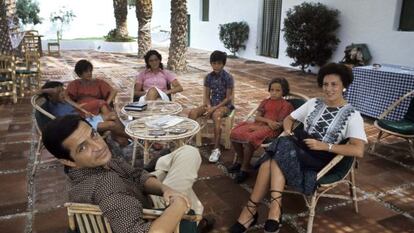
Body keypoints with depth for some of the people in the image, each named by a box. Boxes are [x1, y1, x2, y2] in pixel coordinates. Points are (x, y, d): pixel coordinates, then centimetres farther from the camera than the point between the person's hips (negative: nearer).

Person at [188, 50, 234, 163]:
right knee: (193, 112, -22)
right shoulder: (208, 77, 3)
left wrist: (214, 108, -19)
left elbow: (228, 98, -11)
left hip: (225, 105, -5)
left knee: (216, 115, -39)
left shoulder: (228, 77, -10)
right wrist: (209, 106, -15)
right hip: (212, 103, 5)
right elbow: (206, 96, 6)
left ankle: (216, 149, -37)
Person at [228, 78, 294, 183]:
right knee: (234, 134, -12)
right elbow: (257, 117, 9)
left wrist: (259, 127, -14)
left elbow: (280, 124, -10)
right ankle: (240, 160, 11)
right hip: (258, 125, 7)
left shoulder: (286, 105, -1)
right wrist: (268, 121, -14)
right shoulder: (265, 102, 16)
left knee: (250, 139, -33)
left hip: (272, 130, -6)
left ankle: (244, 169, -14)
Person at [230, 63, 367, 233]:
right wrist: (287, 131, -1)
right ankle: (274, 209, -32)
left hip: (321, 160, -4)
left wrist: (324, 146, -20)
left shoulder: (352, 115, -1)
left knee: (282, 150, -31)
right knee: (278, 155, -32)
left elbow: (358, 151, -12)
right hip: (298, 148, 4)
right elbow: (289, 119, 22)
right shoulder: (313, 103, 14)